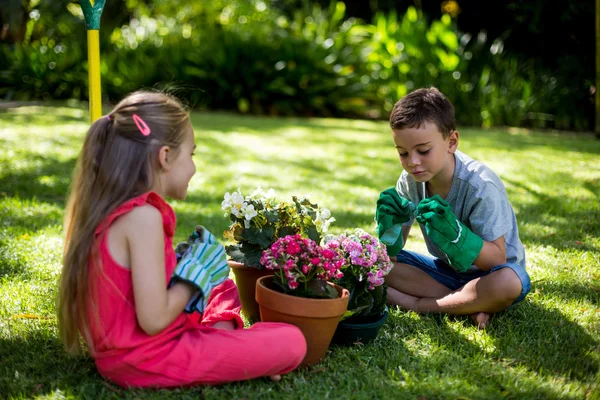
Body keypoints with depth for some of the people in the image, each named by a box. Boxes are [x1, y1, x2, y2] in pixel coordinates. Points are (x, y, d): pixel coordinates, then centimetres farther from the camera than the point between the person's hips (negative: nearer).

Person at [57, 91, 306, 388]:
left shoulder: (107, 209, 7)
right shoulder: (144, 216, -21)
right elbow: (154, 319, -24)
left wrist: (186, 265, 8)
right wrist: (196, 274, -8)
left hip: (119, 353, 10)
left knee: (224, 288, 27)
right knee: (291, 343, -14)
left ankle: (219, 340, 4)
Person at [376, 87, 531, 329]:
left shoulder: (480, 186, -25)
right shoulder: (410, 180, -10)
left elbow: (497, 259, -25)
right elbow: (391, 254, -5)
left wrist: (453, 232, -40)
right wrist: (390, 224, -28)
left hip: (486, 273, -5)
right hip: (445, 268, 5)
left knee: (508, 283, -40)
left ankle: (415, 304, -22)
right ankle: (468, 305, -19)